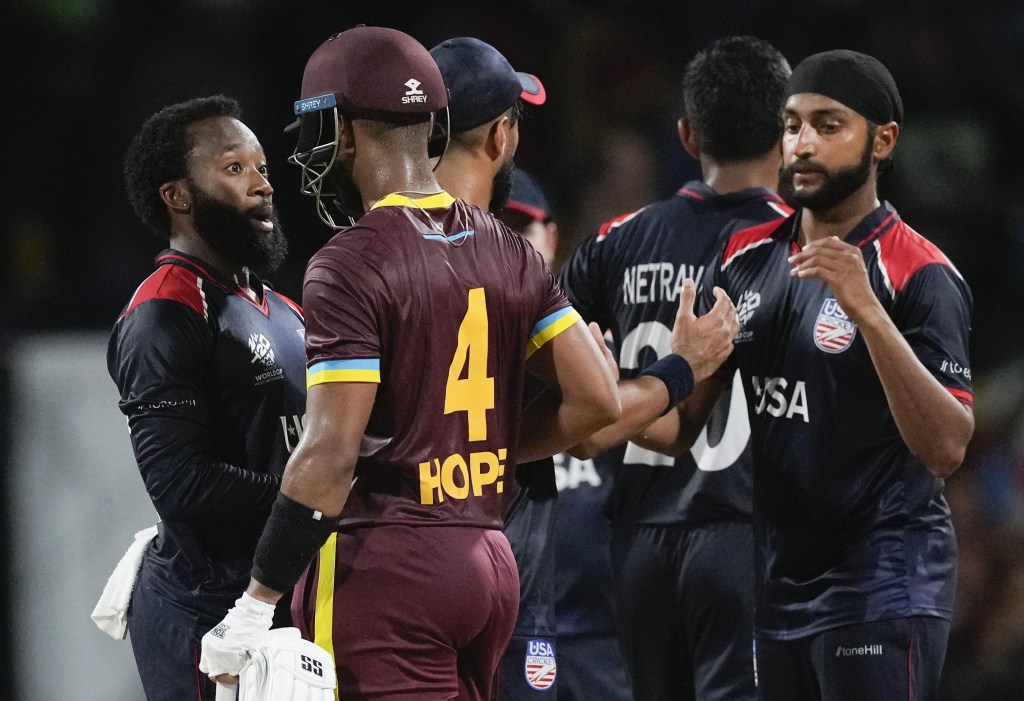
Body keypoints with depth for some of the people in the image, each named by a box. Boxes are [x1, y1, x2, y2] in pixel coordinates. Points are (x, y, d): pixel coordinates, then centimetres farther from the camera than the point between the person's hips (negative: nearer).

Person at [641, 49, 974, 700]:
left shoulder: (920, 275, -11)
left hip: (880, 581, -6)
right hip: (778, 576, 6)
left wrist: (866, 310, -29)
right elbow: (685, 420, 11)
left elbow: (947, 449, -21)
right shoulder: (748, 257, 7)